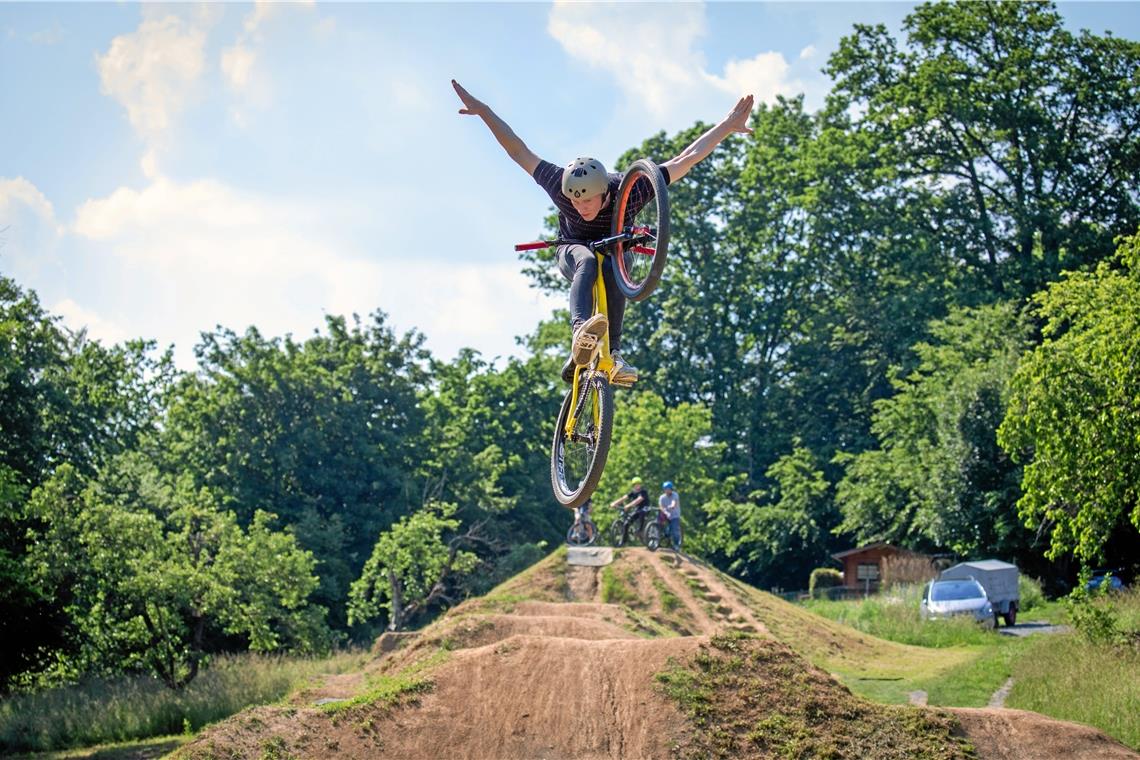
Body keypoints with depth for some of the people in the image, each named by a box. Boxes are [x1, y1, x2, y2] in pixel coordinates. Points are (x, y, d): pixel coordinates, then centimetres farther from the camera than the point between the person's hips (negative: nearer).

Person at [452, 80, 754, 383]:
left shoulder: (628, 191, -32)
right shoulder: (561, 186, -29)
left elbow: (685, 160, -29)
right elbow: (519, 151, -22)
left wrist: (728, 125, -31)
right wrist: (483, 110, -26)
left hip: (615, 252, 0)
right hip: (573, 250, 0)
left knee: (613, 270, -38)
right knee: (587, 263, -38)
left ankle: (613, 353, -42)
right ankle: (581, 333, -62)